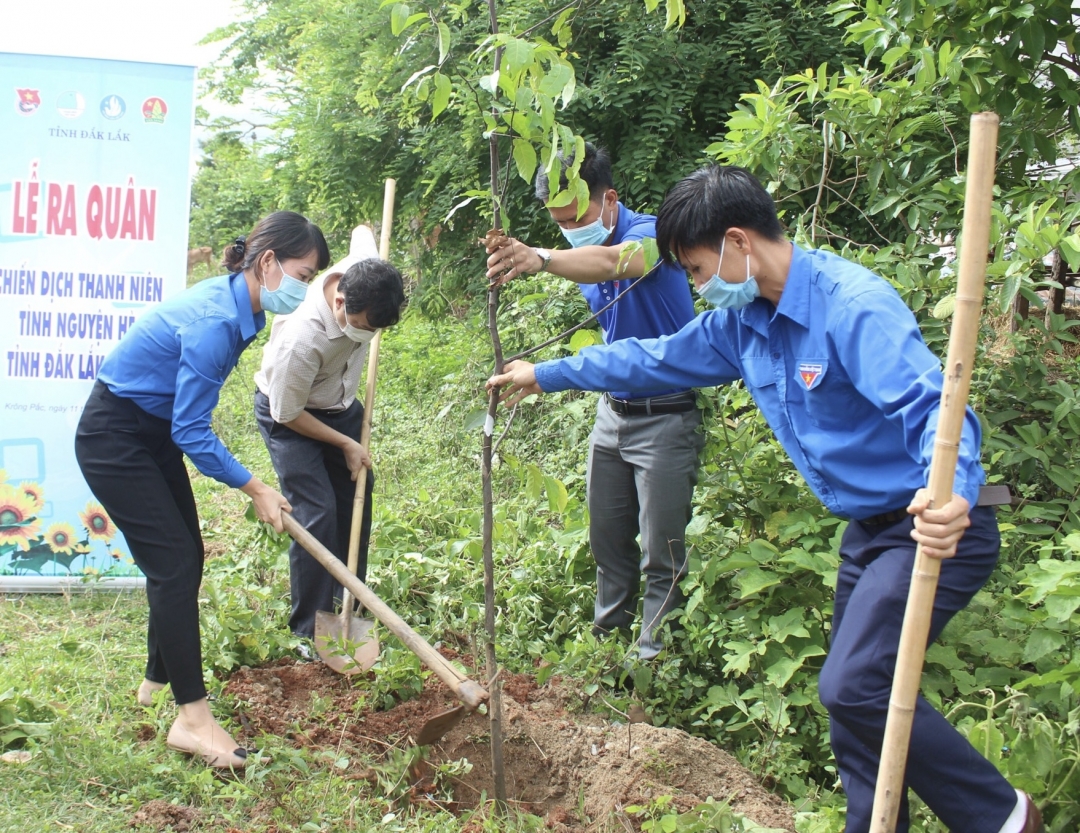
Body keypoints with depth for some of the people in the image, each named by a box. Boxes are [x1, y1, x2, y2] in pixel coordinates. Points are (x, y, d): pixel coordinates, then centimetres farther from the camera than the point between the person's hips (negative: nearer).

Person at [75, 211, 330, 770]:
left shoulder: (234, 303, -1)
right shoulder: (214, 323, -30)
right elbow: (191, 433, -25)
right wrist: (255, 490, -17)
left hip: (154, 433, 10)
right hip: (113, 440, -10)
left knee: (184, 557, 13)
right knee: (173, 564, -12)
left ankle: (158, 680, 31)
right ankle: (191, 718, -7)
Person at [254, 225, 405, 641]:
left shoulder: (365, 274, -27)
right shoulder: (301, 339, -42)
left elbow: (361, 230, 1)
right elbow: (287, 414, -24)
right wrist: (346, 444, -16)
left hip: (341, 405, 7)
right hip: (289, 413, -7)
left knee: (357, 501, 7)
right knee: (317, 514, -14)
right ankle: (311, 632, -2)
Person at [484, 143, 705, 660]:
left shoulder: (647, 233, -20)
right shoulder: (581, 255, 6)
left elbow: (613, 262, -44)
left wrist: (543, 260, -61)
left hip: (665, 418, -8)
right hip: (611, 413, 8)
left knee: (661, 554, -1)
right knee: (607, 538, 16)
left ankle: (654, 658, 11)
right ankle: (607, 634, 32)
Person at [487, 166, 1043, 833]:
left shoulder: (853, 304, -23)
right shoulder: (741, 321, 4)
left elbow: (935, 405, -33)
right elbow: (652, 359, 19)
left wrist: (949, 493, -53)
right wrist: (546, 374, 25)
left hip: (931, 527, -9)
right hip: (868, 529, 9)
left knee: (854, 686, -19)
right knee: (852, 693, 12)